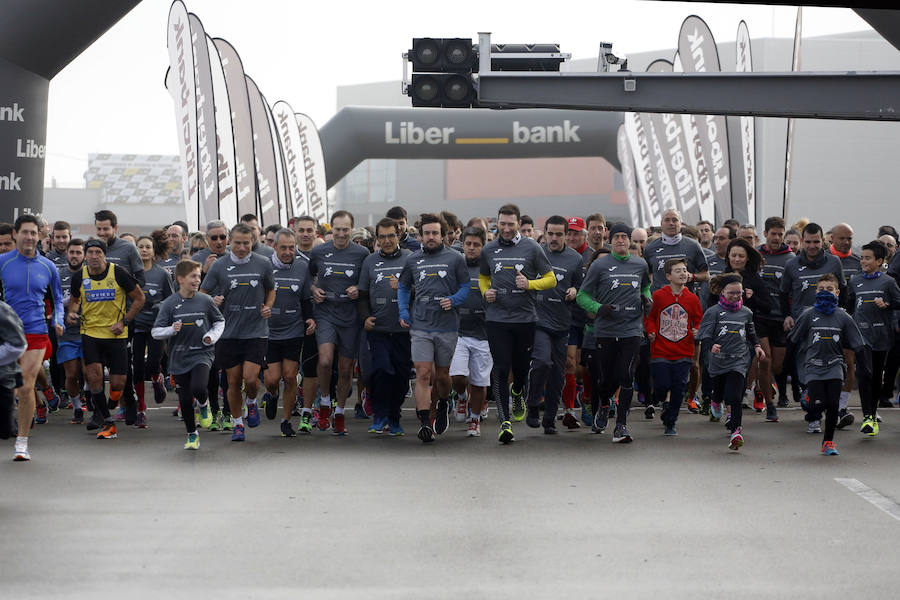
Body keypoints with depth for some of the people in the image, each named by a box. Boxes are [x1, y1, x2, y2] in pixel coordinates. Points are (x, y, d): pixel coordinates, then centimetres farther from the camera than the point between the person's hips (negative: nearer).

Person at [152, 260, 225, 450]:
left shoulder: (205, 301, -2)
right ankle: (192, 435, 26)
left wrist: (212, 336, -3)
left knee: (198, 388, -25)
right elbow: (155, 331, -3)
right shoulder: (170, 303, -4)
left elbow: (220, 321, 14)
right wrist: (172, 330, -21)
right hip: (179, 357, 1)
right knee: (185, 400, 6)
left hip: (202, 354, -1)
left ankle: (204, 405, 12)